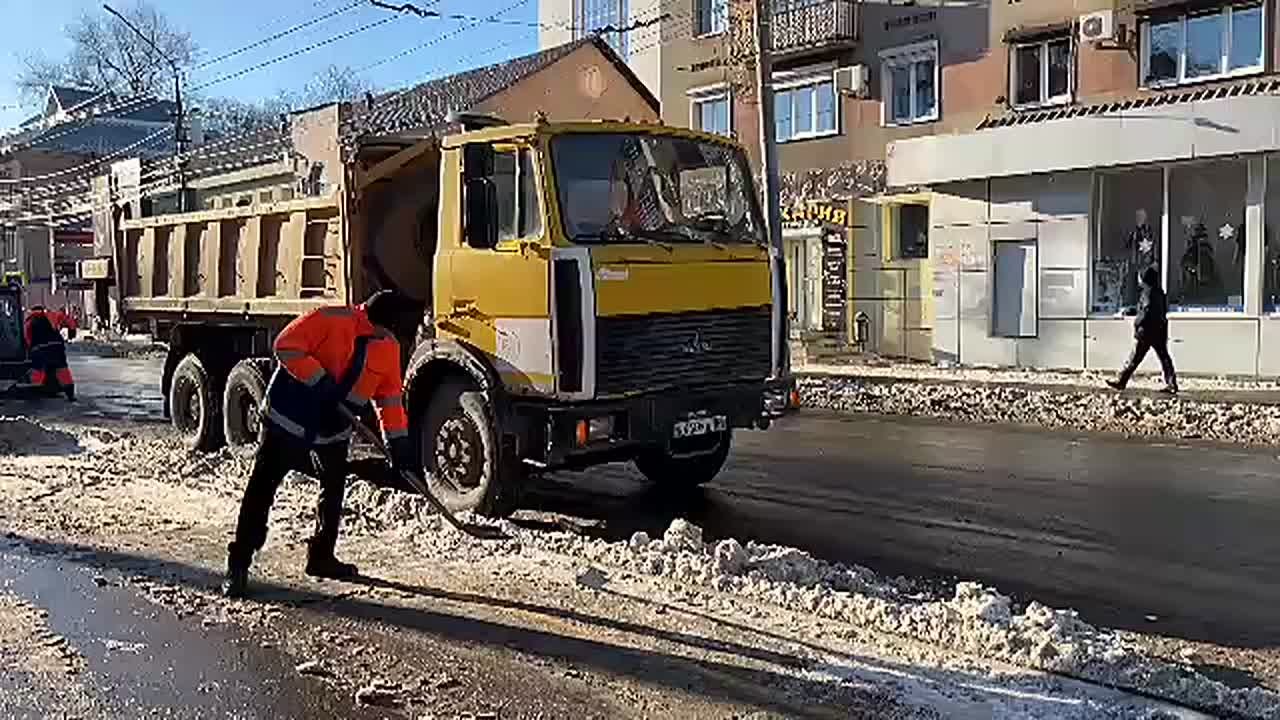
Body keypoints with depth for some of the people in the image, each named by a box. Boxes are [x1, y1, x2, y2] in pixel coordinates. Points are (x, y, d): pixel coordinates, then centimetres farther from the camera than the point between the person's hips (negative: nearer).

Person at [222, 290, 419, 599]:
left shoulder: (389, 347, -1)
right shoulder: (331, 320, -20)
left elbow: (390, 397, 5)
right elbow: (286, 345, -22)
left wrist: (399, 444, 2)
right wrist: (321, 382, -26)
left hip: (333, 429, 6)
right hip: (289, 416, -6)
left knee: (334, 490, 13)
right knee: (262, 488, -5)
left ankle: (321, 556, 29)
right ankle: (238, 565, 1)